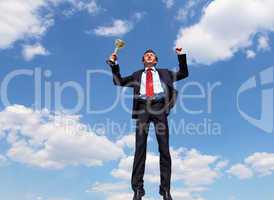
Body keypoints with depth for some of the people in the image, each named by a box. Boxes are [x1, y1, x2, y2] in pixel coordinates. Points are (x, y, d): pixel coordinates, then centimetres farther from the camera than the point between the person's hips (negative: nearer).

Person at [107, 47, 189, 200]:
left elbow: (183, 73, 23)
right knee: (140, 148, -8)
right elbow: (119, 81, 23)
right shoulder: (137, 75, 27)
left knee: (164, 148, -7)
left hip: (159, 107, 0)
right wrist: (114, 64, 15)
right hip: (143, 108, 0)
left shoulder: (164, 73, 27)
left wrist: (181, 56, 16)